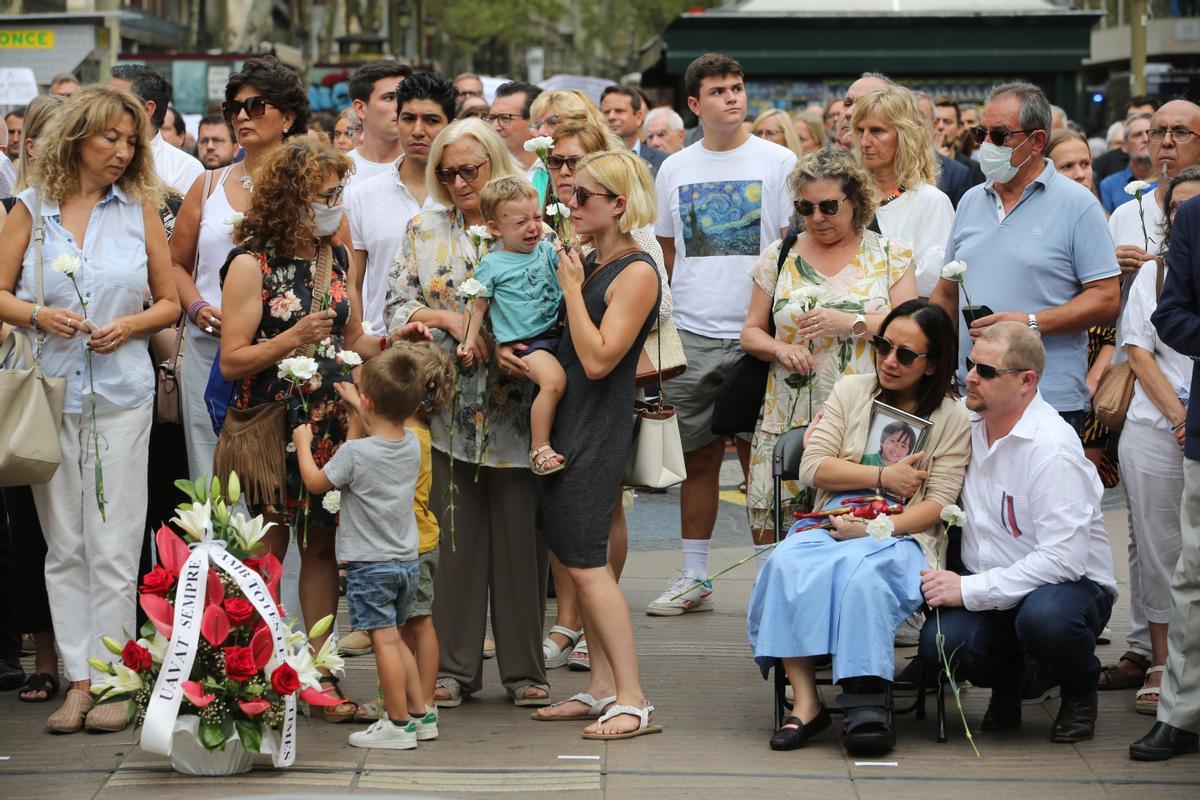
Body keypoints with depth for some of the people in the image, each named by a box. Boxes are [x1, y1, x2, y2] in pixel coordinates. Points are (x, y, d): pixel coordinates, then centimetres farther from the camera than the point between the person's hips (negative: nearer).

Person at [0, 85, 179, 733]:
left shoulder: (139, 207, 8)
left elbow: (169, 301, 11)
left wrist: (129, 326, -7)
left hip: (120, 393, -1)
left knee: (112, 546, -3)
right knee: (63, 546, 2)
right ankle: (78, 679, 6)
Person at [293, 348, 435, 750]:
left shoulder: (355, 452, -18)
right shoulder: (411, 445, 0)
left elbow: (316, 482, -1)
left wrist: (303, 443, 14)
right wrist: (355, 410, 33)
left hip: (369, 566, -7)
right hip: (407, 562, 7)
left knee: (384, 640, -5)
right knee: (394, 637, 19)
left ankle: (399, 724, -5)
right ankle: (421, 714, 21)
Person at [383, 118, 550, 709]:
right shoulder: (424, 231, 11)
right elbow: (396, 306, 5)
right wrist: (448, 319, -12)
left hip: (515, 410, -1)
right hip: (448, 409, 1)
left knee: (520, 536, 2)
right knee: (455, 537, 2)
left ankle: (523, 668, 11)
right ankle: (455, 667, 10)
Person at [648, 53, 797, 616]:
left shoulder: (778, 162, 0)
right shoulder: (674, 170, 10)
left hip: (756, 335, -3)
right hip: (691, 336, 3)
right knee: (699, 459, 8)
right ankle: (693, 579, 16)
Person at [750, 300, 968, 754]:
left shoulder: (951, 418, 9)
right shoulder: (851, 392, 17)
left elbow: (937, 504, -1)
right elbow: (814, 468, 8)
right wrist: (883, 477, -3)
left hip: (902, 536, -3)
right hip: (831, 525, 3)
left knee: (858, 570, -39)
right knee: (787, 565, -33)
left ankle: (866, 704, -40)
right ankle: (805, 702, -36)